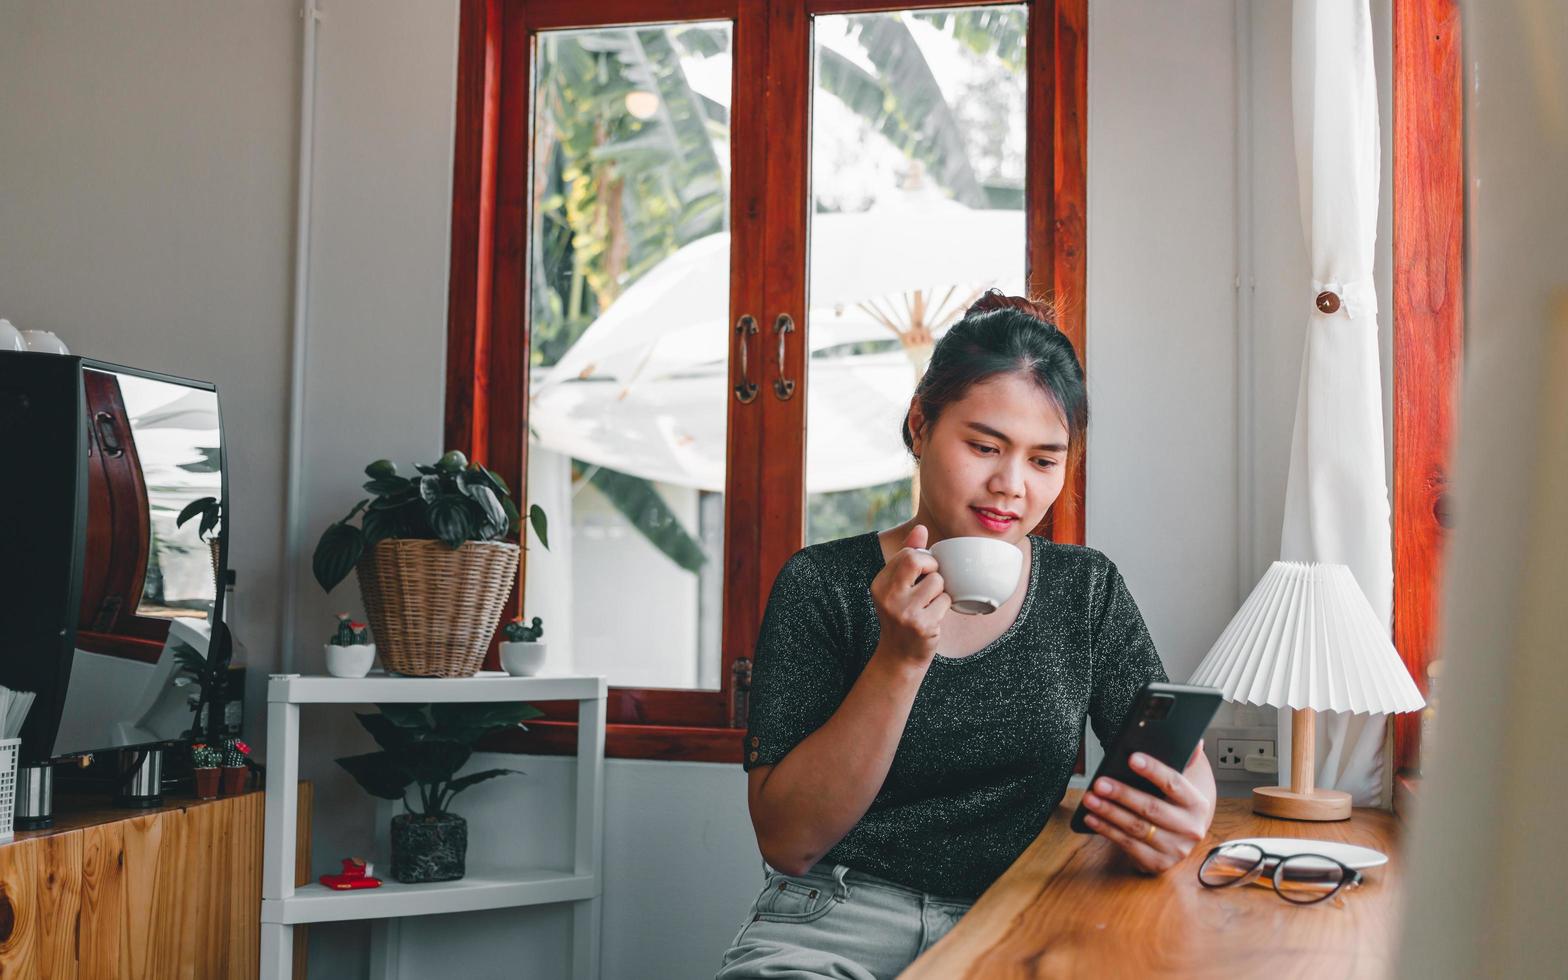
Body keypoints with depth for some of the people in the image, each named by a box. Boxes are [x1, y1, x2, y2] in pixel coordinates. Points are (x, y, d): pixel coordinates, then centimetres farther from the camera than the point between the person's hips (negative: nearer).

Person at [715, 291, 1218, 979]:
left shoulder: (1087, 589, 9)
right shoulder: (822, 585, -1)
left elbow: (1180, 759, 7)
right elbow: (787, 843, -7)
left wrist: (1179, 814, -18)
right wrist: (900, 661, -18)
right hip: (837, 915, -2)